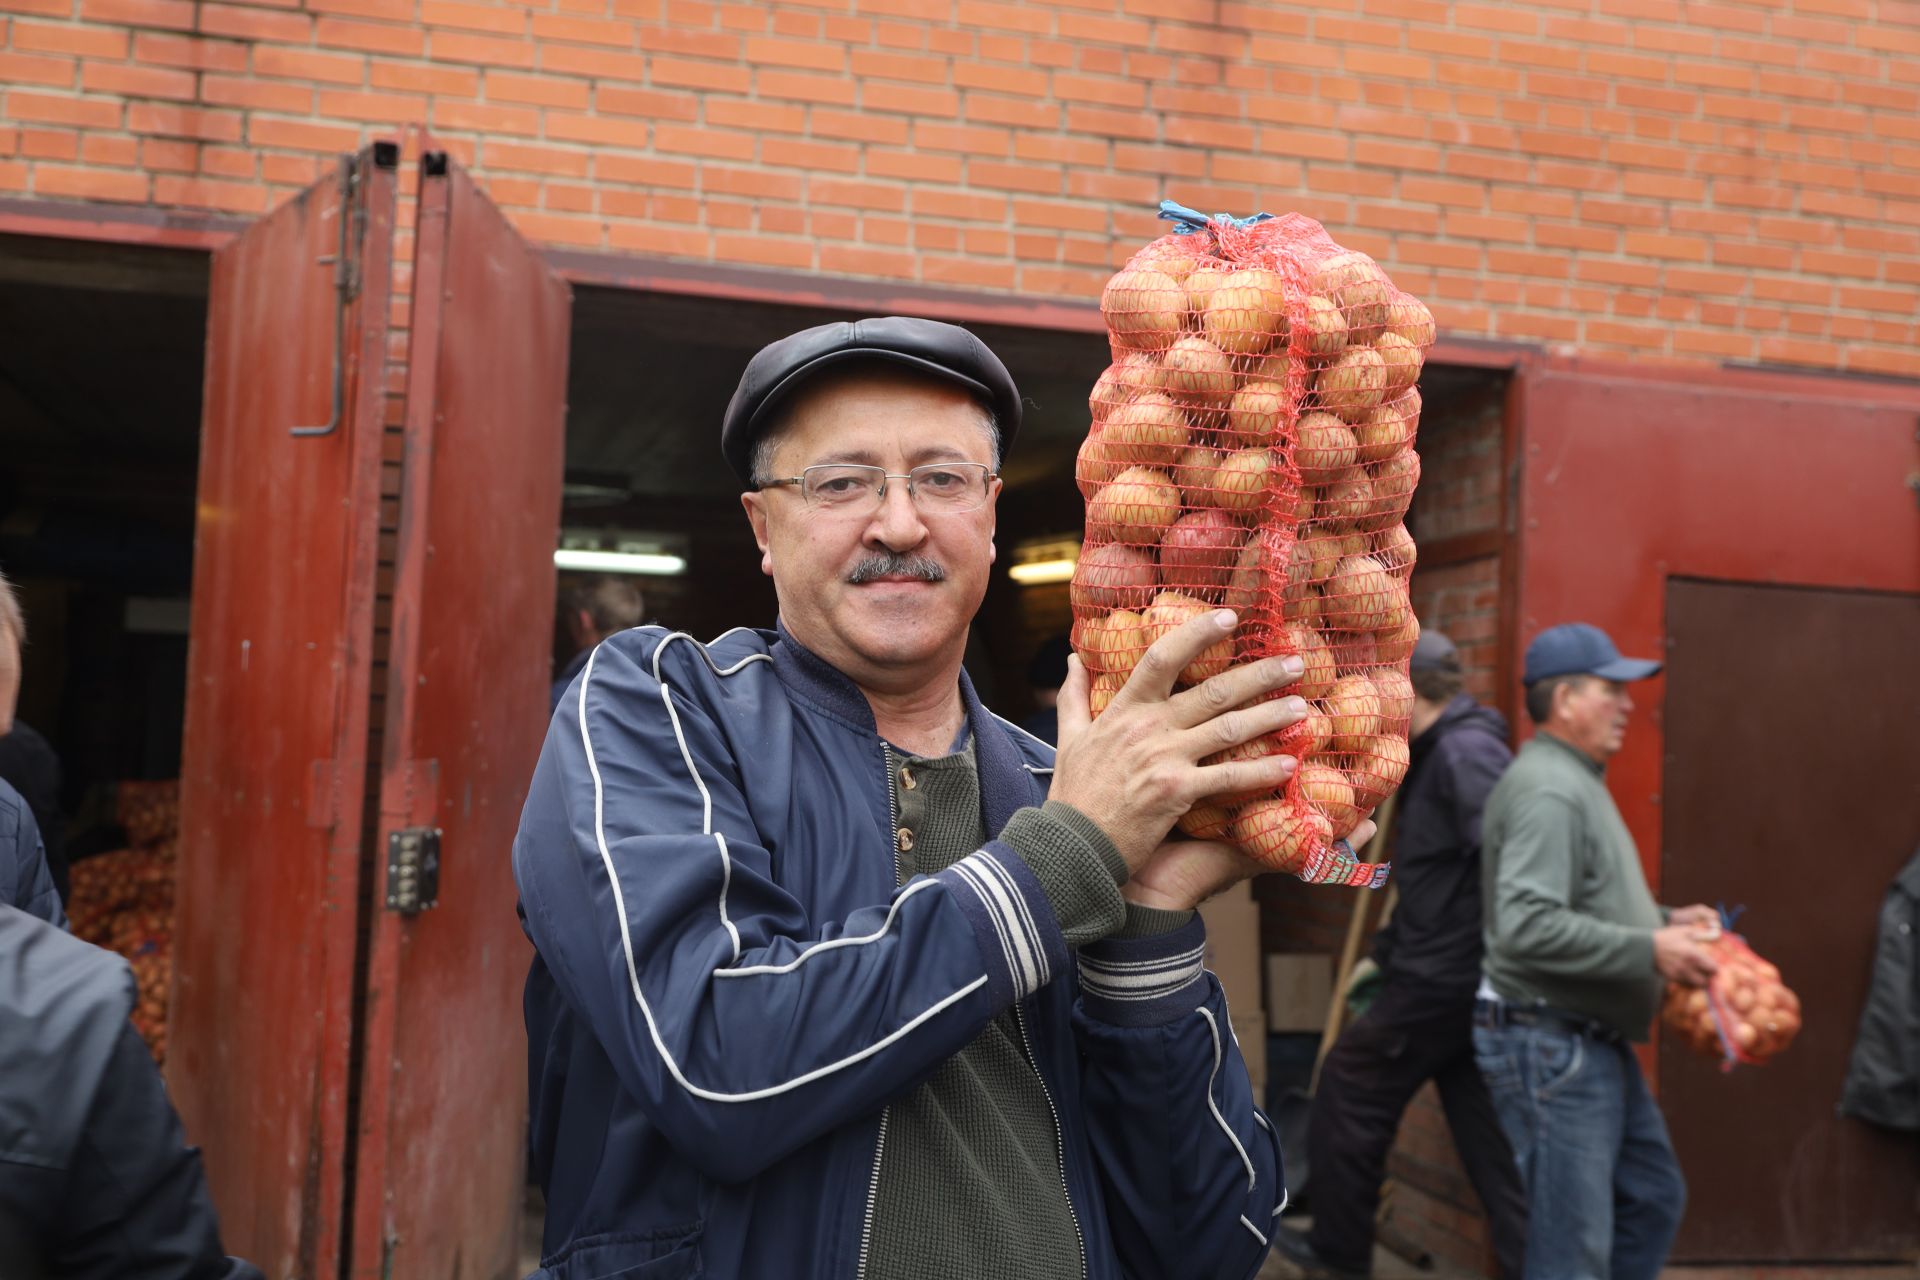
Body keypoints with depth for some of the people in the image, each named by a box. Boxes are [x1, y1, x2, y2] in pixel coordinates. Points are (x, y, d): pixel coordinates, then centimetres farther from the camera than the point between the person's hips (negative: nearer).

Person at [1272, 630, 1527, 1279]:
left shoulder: (1465, 751, -18)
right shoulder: (1438, 754, 15)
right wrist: (1385, 953, 22)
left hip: (1440, 982, -9)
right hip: (1464, 980, 9)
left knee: (1350, 1092, 7)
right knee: (1487, 1130, 11)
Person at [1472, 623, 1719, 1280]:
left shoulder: (1576, 782, 16)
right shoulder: (1548, 790, -19)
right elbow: (1528, 927, -29)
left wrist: (1666, 921, 10)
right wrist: (1651, 950, -24)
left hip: (1597, 1047, 11)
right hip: (1551, 1047, -11)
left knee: (1653, 1198, 21)